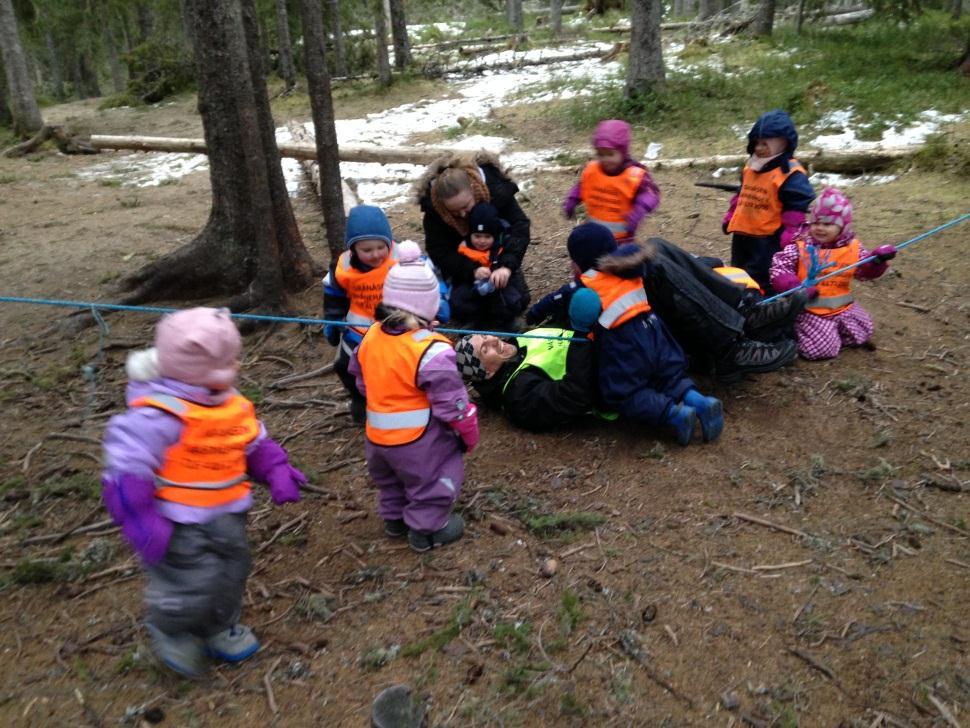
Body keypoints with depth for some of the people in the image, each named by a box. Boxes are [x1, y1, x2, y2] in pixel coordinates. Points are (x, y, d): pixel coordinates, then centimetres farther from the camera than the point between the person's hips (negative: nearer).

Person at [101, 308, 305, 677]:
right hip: (181, 523, -8)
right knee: (193, 583, -4)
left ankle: (218, 627, 46)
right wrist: (142, 522, -26)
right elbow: (127, 468, -25)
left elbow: (255, 443, 12)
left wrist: (276, 472, -3)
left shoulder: (231, 403, -2)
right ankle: (170, 631, 30)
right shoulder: (160, 416, -28)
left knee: (231, 572, 20)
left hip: (226, 514, 8)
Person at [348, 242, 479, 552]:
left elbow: (362, 382, 11)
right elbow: (451, 402, -20)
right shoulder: (431, 350, -27)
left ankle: (395, 518, 48)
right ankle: (426, 529, 30)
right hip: (420, 439, -7)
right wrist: (469, 434, -4)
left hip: (379, 435, 7)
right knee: (429, 482, 16)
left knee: (391, 479, 30)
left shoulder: (370, 337, -5)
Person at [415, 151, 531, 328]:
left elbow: (520, 226, -35)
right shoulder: (433, 206, -33)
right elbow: (438, 250, -31)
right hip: (462, 259, 0)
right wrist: (472, 270, -46)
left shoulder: (496, 187, -34)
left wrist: (507, 265, -51)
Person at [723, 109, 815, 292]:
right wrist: (730, 217, 19)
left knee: (764, 282, -3)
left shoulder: (791, 174, -15)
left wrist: (790, 236, -21)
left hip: (770, 240, -8)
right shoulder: (751, 166, 10)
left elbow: (798, 206, -17)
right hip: (742, 234, 8)